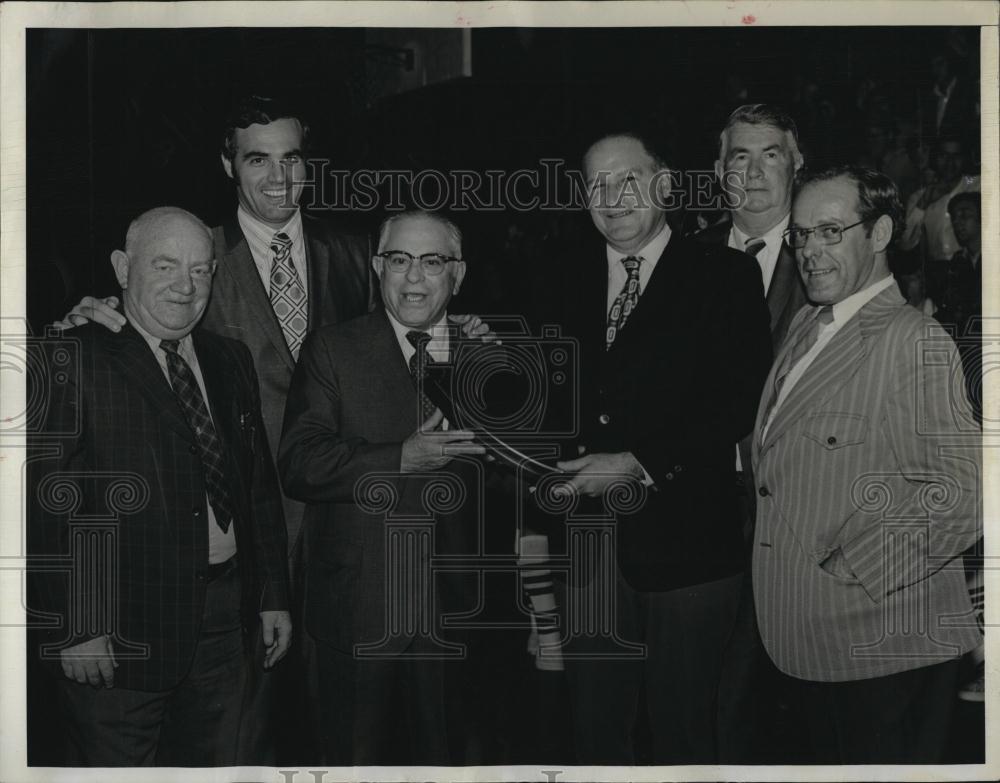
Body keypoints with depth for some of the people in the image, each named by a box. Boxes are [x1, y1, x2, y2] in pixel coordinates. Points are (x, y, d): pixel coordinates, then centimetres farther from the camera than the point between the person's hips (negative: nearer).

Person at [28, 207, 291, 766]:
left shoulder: (232, 360, 12)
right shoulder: (75, 362, -8)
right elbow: (48, 503, -13)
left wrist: (274, 596, 12)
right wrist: (73, 627, -16)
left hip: (224, 621, 6)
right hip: (117, 634, -5)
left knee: (213, 764, 14)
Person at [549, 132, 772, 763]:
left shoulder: (725, 275, -3)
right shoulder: (572, 276, 12)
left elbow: (739, 404, -11)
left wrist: (639, 465, -17)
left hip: (684, 544, -4)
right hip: (590, 544, 4)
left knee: (683, 734, 10)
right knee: (596, 731, 13)